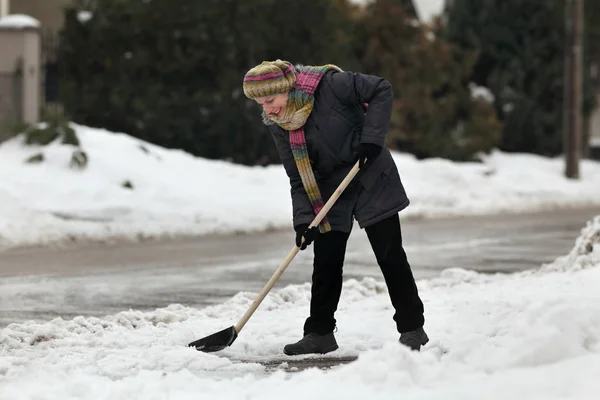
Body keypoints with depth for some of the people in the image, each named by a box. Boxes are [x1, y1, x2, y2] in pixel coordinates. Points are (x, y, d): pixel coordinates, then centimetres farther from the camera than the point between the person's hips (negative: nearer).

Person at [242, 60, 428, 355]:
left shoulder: (330, 84, -25)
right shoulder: (278, 125, -8)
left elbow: (381, 90, -17)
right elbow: (298, 177, -5)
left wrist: (372, 139, -24)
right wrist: (303, 220, -16)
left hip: (371, 177, -4)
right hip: (329, 190, 5)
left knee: (390, 254, -4)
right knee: (325, 261, 2)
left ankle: (412, 328, 3)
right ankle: (320, 332, 12)